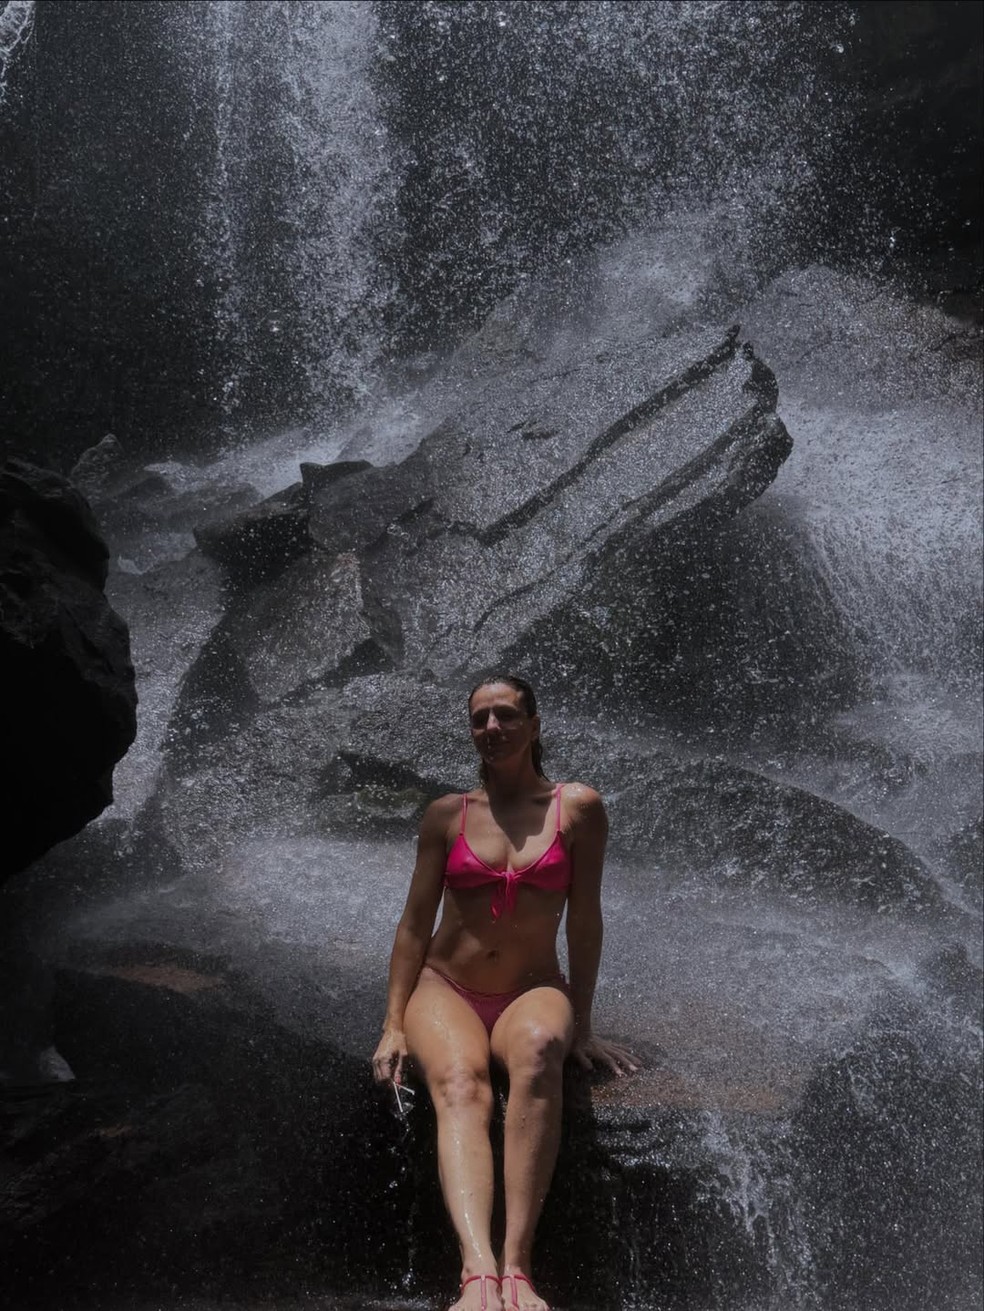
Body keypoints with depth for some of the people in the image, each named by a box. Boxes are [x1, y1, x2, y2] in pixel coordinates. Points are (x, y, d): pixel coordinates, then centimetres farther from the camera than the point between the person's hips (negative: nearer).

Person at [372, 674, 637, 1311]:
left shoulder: (577, 807, 2)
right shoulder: (448, 814, 6)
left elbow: (585, 920, 3)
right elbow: (415, 923, 6)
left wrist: (582, 1025, 2)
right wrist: (395, 1026, -1)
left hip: (532, 993, -1)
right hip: (445, 990, 1)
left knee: (538, 1049, -39)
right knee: (460, 1084, -34)